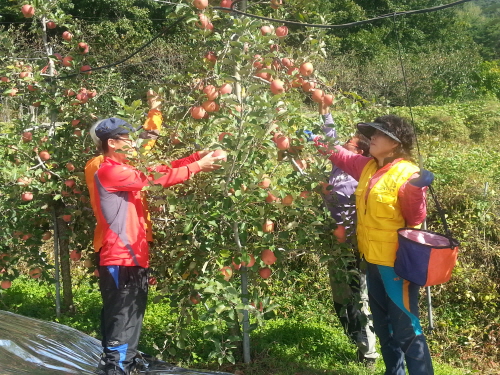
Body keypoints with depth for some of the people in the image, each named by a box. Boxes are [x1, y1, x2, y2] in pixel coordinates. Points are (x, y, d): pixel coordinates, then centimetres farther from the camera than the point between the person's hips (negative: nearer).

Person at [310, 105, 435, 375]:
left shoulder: (407, 173, -17)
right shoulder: (368, 167, 5)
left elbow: (415, 218, -16)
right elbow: (345, 158, 25)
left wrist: (416, 190, -32)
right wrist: (321, 144, 21)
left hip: (397, 263, -8)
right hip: (373, 260, 9)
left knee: (406, 329, -2)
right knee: (383, 326, 22)